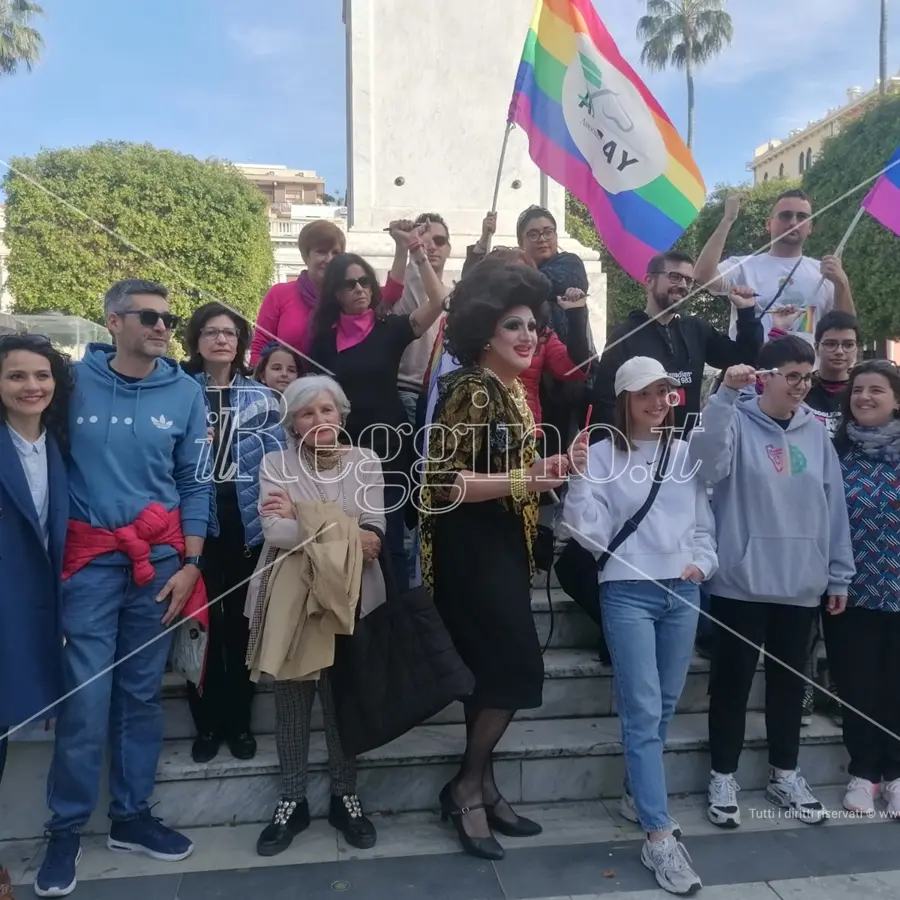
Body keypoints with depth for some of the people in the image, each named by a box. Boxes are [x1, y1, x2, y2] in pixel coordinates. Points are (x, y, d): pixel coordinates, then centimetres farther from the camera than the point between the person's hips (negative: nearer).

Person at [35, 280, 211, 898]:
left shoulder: (185, 392, 1)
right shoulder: (75, 381, -4)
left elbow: (195, 483, 4)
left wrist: (190, 564, -2)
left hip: (161, 556, 2)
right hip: (91, 557, -2)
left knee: (142, 692, 10)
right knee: (87, 695, -2)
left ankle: (131, 816, 25)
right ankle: (67, 828, 17)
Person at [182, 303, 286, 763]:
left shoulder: (261, 397, 8)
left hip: (247, 523, 1)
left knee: (242, 622, 9)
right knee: (202, 622, 3)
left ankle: (239, 721, 22)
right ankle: (207, 723, 19)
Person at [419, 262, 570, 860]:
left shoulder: (515, 390, 12)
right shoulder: (472, 390, -16)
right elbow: (442, 480, -23)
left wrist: (548, 470, 5)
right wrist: (523, 482, -24)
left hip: (504, 547, 9)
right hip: (470, 551, -9)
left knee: (493, 669, 13)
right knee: (518, 668, -7)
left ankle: (481, 786, 28)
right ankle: (465, 788, 13)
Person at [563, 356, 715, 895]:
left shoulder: (686, 452, 8)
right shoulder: (603, 452, -3)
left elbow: (704, 521, 14)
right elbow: (590, 533, -6)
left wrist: (704, 562, -2)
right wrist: (580, 478, -17)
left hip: (683, 593, 5)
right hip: (628, 593, -4)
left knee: (665, 706, 14)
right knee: (643, 712, -5)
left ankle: (637, 795, 34)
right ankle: (660, 836, 0)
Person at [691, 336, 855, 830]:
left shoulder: (815, 432, 7)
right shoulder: (736, 422, -6)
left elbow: (833, 505, 10)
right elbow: (707, 463, -27)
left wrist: (839, 573, 10)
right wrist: (725, 395, -34)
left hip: (801, 583, 5)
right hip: (742, 580, -4)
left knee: (789, 680, 16)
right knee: (733, 679, 6)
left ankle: (784, 775, 33)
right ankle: (722, 778, 21)